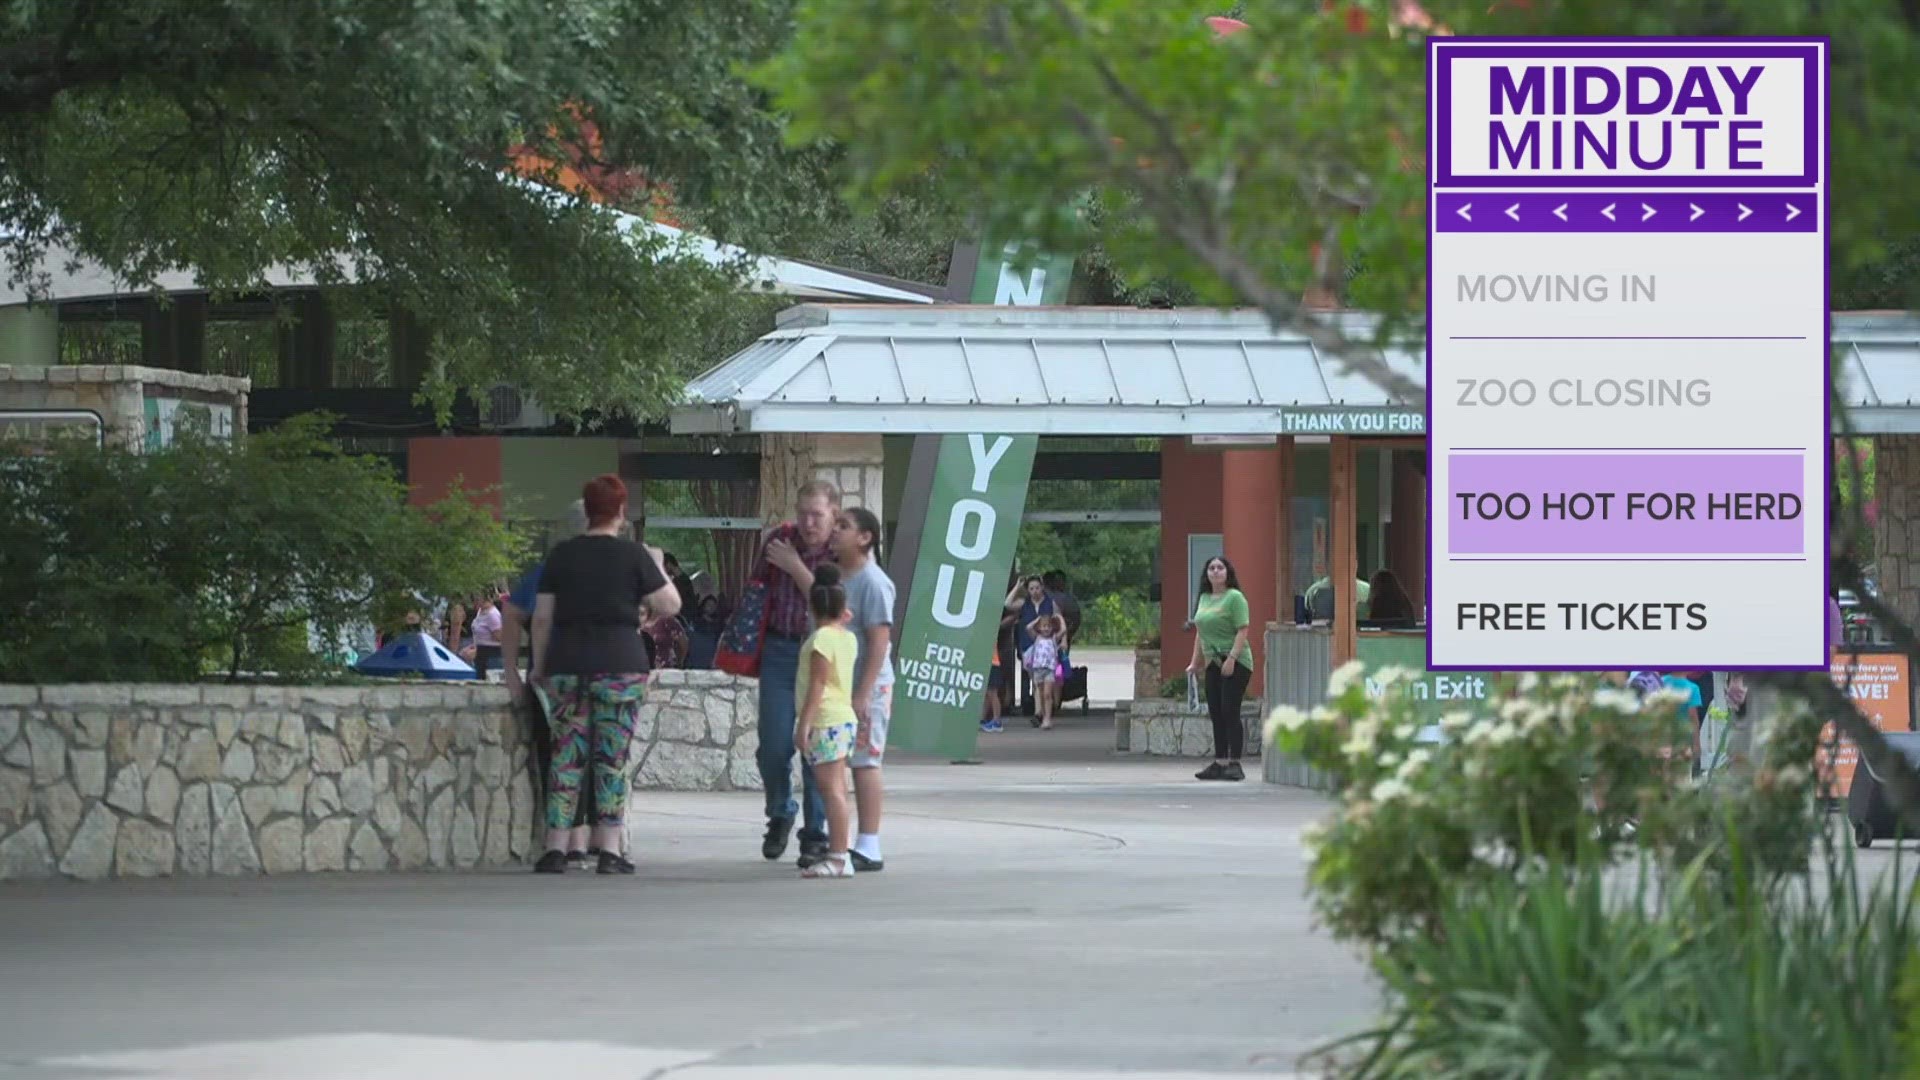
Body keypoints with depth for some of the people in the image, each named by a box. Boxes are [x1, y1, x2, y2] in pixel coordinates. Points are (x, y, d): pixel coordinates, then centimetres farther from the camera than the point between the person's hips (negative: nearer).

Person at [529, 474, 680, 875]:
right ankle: (610, 852, 0)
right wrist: (657, 567, 15)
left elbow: (542, 617, 6)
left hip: (566, 666, 2)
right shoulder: (633, 555, -3)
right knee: (613, 759, 1)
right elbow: (669, 605, 0)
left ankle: (556, 850, 2)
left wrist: (539, 664, 16)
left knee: (566, 757, 5)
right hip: (619, 667, -2)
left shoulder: (561, 555, 5)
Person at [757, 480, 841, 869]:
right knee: (774, 746, 0)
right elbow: (758, 588, 17)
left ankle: (816, 835, 7)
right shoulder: (779, 539, 1)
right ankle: (780, 815, 25)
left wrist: (796, 567, -18)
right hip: (779, 651, 3)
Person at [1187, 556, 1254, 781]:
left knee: (1230, 712, -10)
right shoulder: (1204, 598, 15)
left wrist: (1231, 658, -23)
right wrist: (1195, 662, 19)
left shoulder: (1235, 597, -8)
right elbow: (1200, 633, 22)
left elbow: (1242, 631, -15)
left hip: (1235, 663, -8)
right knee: (1216, 714, 8)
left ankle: (1235, 764, -8)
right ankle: (1219, 763, 12)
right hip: (1213, 663, 8)